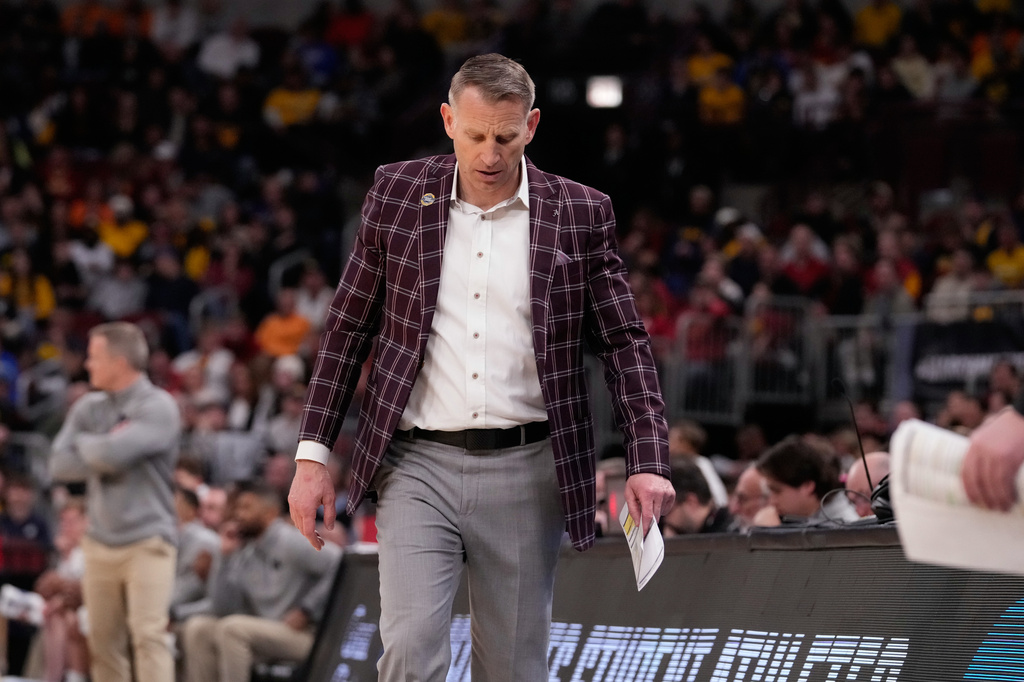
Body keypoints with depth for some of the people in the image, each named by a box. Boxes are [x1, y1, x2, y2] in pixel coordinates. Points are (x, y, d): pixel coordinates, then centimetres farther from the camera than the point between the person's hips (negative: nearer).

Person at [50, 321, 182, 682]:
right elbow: (59, 465, 2)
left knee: (148, 633, -14)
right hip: (100, 541, 6)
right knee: (103, 640, 5)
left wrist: (84, 443, 0)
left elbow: (113, 454, -20)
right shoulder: (88, 407, 11)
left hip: (147, 540, -6)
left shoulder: (158, 406, -7)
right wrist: (103, 454, -9)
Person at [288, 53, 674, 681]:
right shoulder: (396, 195, 4)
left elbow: (625, 340, 5)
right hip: (418, 464, 0)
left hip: (527, 471, 0)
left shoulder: (581, 214, 2)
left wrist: (649, 459, -7)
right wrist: (313, 455, 5)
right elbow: (347, 330, 10)